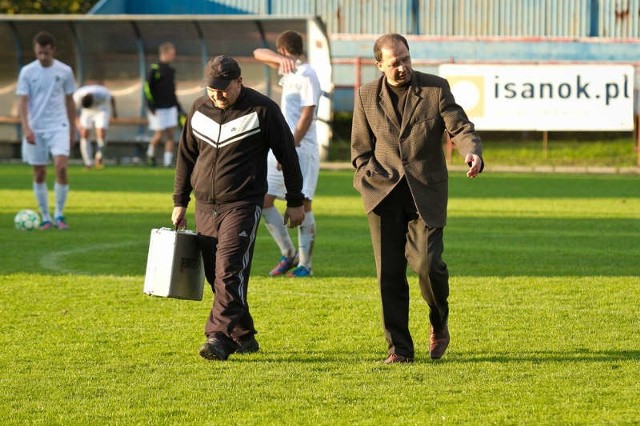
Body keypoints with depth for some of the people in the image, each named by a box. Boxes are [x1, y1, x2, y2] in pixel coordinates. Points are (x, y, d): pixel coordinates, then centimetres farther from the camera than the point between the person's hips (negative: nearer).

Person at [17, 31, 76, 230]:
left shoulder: (64, 71, 2)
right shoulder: (27, 72, 0)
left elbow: (69, 100, 11)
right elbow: (22, 101, -3)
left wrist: (73, 128, 12)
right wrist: (26, 128, -14)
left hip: (59, 126, -1)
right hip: (35, 129, 1)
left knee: (61, 166, -17)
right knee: (39, 173, 3)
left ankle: (59, 214, -4)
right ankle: (45, 218, 14)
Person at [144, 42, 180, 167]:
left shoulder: (171, 70, 12)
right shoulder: (155, 69, -11)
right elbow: (147, 86, -13)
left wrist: (178, 107, 20)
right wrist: (151, 105, -17)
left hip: (170, 107, 6)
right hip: (158, 109, -6)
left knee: (170, 134, -1)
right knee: (159, 135, -4)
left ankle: (168, 161, 1)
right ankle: (150, 153, 23)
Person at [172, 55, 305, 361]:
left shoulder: (262, 110, -5)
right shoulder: (199, 110, 8)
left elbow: (287, 155, 1)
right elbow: (186, 156, 18)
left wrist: (295, 202, 3)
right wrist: (180, 202, 16)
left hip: (243, 205, -5)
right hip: (205, 206, 5)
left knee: (230, 271, -17)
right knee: (215, 275, 5)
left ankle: (220, 337, -23)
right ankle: (244, 337, 17)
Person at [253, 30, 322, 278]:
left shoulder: (307, 75, -11)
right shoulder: (287, 70, 14)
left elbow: (307, 116, -17)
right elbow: (258, 54, 15)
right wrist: (279, 60, -7)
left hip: (302, 149, -9)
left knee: (302, 204, -6)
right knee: (263, 200, 4)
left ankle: (305, 264, 0)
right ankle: (288, 255, 13)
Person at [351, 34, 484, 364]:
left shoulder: (436, 88, 1)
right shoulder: (367, 96, 7)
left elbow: (460, 127, -3)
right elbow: (360, 149, 14)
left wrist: (473, 153, -24)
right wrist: (372, 175, -2)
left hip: (425, 194, -2)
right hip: (383, 195, 2)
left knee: (427, 263, -16)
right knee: (389, 274, -1)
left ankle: (439, 323, 14)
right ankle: (399, 348, 7)